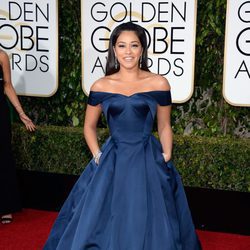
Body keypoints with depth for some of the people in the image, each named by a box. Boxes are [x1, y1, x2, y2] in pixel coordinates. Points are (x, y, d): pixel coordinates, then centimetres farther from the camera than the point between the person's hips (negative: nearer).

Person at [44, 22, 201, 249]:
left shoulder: (159, 84, -2)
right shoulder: (101, 86, 1)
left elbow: (164, 127, 7)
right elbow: (89, 126, 13)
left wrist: (166, 159, -2)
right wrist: (98, 156, 1)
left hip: (149, 163, -1)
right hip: (112, 162, 1)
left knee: (149, 224, 6)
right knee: (103, 222, 8)